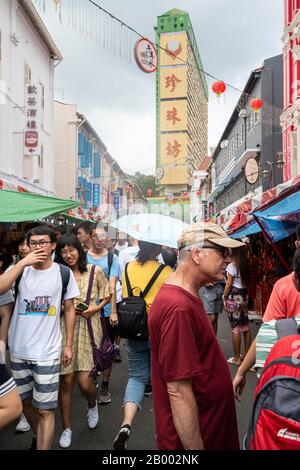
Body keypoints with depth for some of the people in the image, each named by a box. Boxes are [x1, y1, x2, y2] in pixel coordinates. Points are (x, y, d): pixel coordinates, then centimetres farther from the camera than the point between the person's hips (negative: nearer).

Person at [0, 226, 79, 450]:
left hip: (47, 352, -3)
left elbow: (69, 309, 2)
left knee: (45, 409, 0)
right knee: (25, 401, 21)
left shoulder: (63, 273, -5)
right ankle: (39, 438, 46)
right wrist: (23, 262, -24)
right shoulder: (20, 269, -2)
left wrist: (69, 345, 2)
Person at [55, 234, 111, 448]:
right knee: (66, 379, 4)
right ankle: (67, 427, 25)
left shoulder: (95, 271, -1)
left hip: (88, 328, -1)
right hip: (64, 328, 1)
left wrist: (96, 308, -6)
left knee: (84, 380, -4)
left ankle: (92, 404, 33)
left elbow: (107, 294, 10)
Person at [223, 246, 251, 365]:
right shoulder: (246, 265, 4)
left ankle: (236, 358, 7)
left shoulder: (232, 266, -13)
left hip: (234, 296, -7)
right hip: (244, 295, 7)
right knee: (245, 326, 14)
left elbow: (229, 283, -11)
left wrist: (224, 298, -3)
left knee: (235, 328, -1)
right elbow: (247, 281, 5)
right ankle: (247, 354, 24)